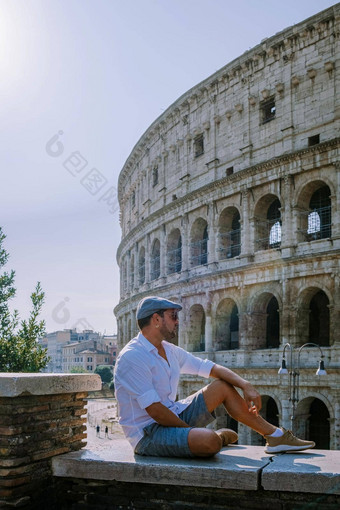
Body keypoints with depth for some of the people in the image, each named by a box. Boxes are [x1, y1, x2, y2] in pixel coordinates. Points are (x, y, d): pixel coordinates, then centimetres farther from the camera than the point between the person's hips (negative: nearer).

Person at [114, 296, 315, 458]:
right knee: (209, 441, -35)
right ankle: (218, 436, 2)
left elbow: (212, 368, 9)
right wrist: (192, 430, -13)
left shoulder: (169, 351, 8)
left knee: (224, 386, 7)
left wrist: (246, 385, -6)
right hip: (148, 433, -9)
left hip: (174, 416, 9)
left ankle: (276, 436, 12)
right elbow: (156, 411, -24)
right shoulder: (132, 357, -20)